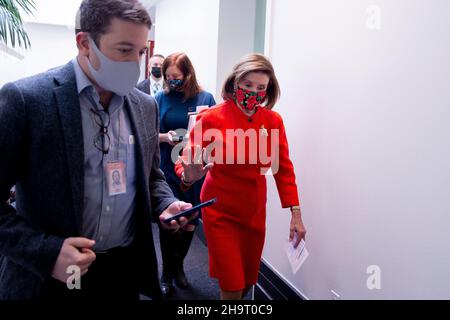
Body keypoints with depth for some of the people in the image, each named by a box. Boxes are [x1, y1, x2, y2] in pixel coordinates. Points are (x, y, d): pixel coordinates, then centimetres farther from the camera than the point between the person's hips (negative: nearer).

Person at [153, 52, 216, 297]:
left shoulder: (205, 98, 0)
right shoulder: (161, 98, 0)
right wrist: (165, 137, -17)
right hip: (168, 169, -1)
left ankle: (178, 265, 36)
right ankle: (167, 274, 24)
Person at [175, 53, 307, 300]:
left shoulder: (273, 121, -6)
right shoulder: (212, 118, -16)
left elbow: (283, 168, 2)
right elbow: (186, 161, -13)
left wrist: (295, 213, -3)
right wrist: (188, 175, -37)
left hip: (255, 214, 4)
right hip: (221, 213, -4)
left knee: (248, 283, 17)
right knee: (232, 288, -2)